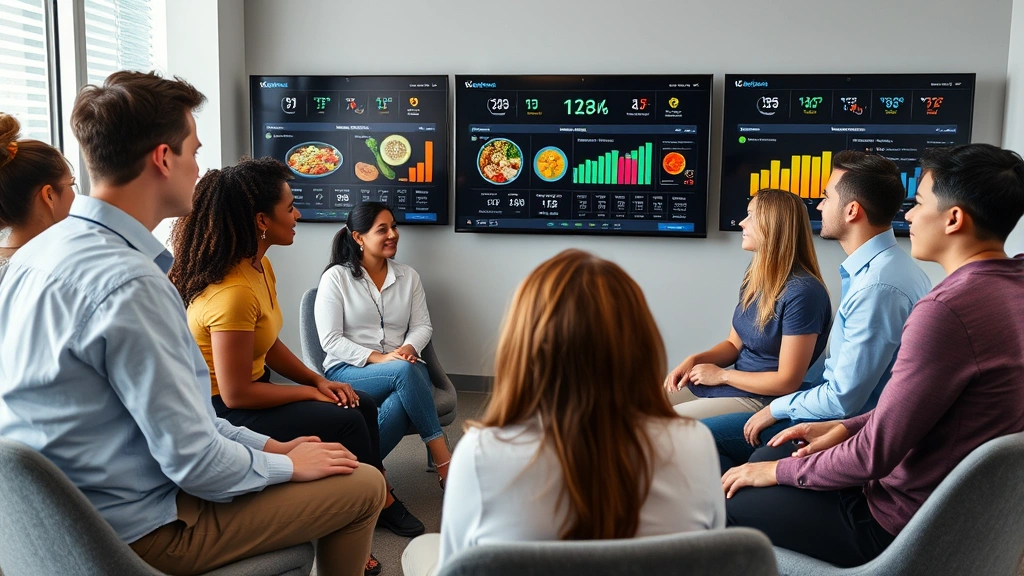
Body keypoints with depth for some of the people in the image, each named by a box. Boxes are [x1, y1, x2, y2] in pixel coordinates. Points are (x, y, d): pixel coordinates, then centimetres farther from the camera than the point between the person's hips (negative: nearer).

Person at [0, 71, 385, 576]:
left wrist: (266, 444, 9)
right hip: (142, 530, -9)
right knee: (364, 484, 1)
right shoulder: (129, 283, -28)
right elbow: (196, 462, -24)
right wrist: (289, 464, -5)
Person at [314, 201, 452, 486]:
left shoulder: (408, 276, 14)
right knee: (404, 372, -37)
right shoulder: (336, 278, 1)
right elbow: (331, 340, -6)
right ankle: (443, 461, -30)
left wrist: (409, 348, -12)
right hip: (348, 370, -3)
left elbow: (422, 325, 12)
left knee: (400, 402, -37)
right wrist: (378, 358, -18)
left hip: (403, 370, 3)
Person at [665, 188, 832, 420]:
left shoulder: (802, 292, -22)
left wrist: (722, 375, -13)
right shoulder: (755, 274, 5)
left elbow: (788, 381, -21)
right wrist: (694, 360, -4)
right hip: (738, 383, 8)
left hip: (762, 399, -8)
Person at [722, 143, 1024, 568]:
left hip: (899, 526, -9)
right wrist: (846, 428, 7)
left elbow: (876, 454, -25)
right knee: (764, 457, 22)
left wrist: (780, 471, -10)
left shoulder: (949, 309, -29)